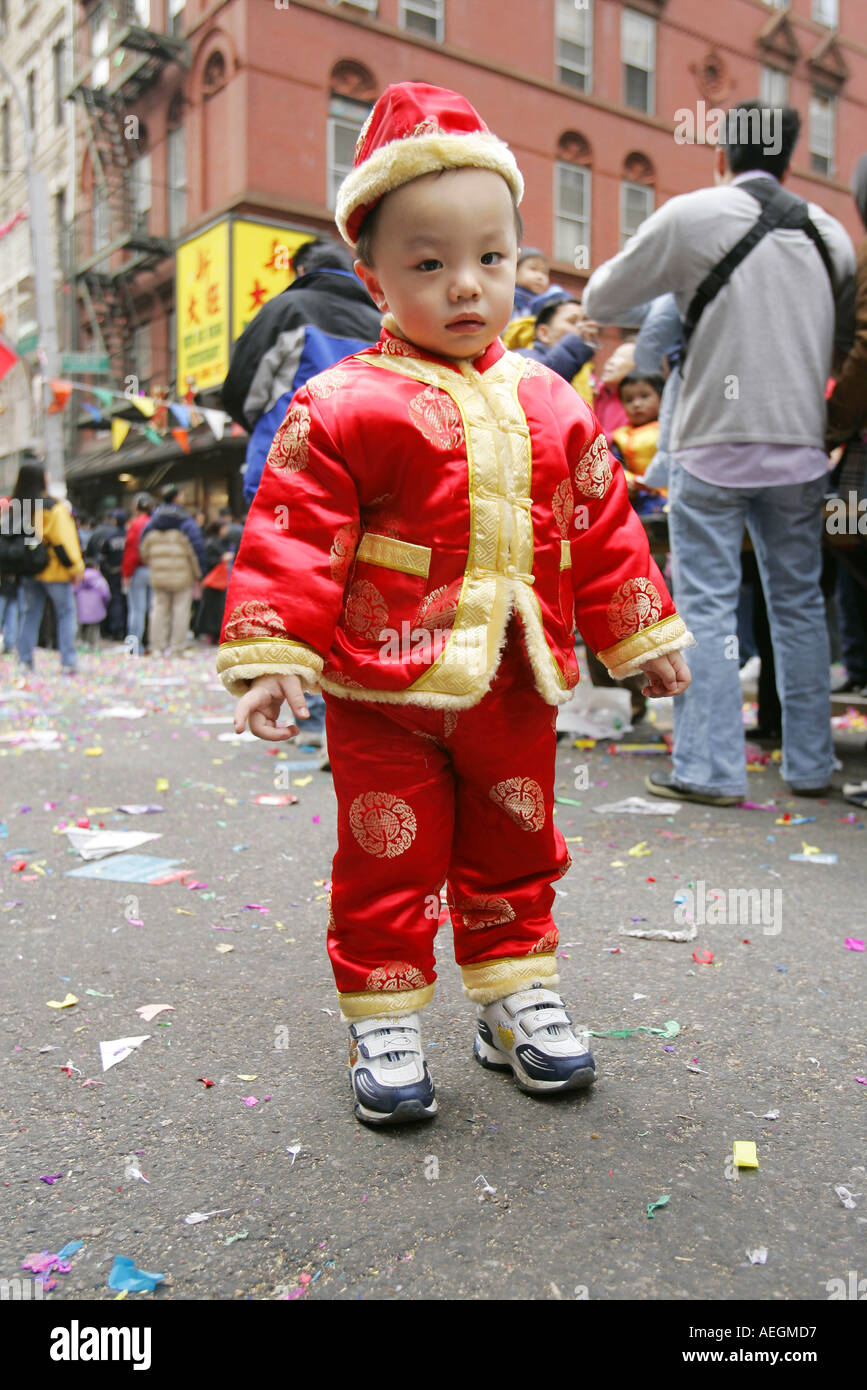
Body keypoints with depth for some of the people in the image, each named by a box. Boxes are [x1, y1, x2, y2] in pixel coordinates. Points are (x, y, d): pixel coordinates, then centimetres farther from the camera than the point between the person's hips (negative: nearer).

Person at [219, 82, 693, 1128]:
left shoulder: (549, 405, 7)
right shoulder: (343, 408, -8)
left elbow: (601, 528, 12)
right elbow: (294, 533, -9)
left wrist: (641, 636, 15)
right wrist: (272, 652, -14)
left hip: (514, 687, 4)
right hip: (383, 691, -4)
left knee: (515, 852, 16)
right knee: (387, 862, 5)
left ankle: (517, 997, 35)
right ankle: (384, 1025, 23)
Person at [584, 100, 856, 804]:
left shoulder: (691, 217, -3)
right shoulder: (831, 232, 11)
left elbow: (600, 302, 4)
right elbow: (847, 342, 21)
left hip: (714, 445, -4)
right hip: (801, 448, 4)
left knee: (706, 605, 0)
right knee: (800, 603, 11)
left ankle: (710, 768, -1)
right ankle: (811, 764, 18)